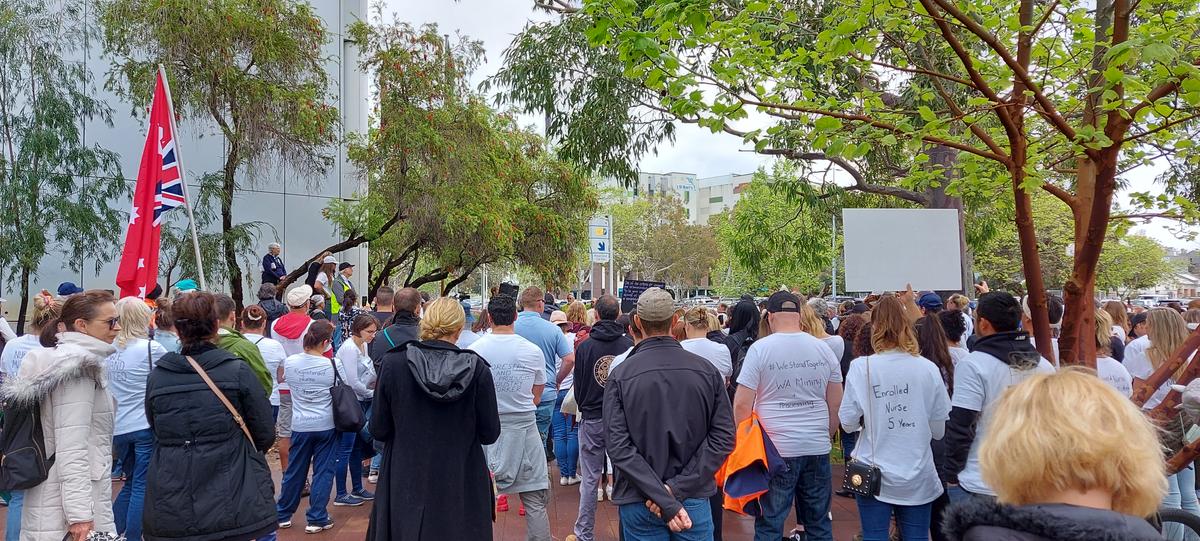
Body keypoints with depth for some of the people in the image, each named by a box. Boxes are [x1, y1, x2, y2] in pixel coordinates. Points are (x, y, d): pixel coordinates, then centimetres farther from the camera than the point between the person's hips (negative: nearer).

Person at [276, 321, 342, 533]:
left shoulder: (290, 362, -5)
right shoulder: (332, 364, -13)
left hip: (300, 426, 3)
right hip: (326, 425, -3)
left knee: (294, 472, 16)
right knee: (323, 472, 6)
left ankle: (282, 515, 29)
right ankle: (316, 519, 10)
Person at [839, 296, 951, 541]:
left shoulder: (861, 367, -11)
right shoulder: (929, 369, -6)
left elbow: (848, 423, -7)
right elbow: (940, 430, 0)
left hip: (874, 475, -1)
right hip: (919, 477, 2)